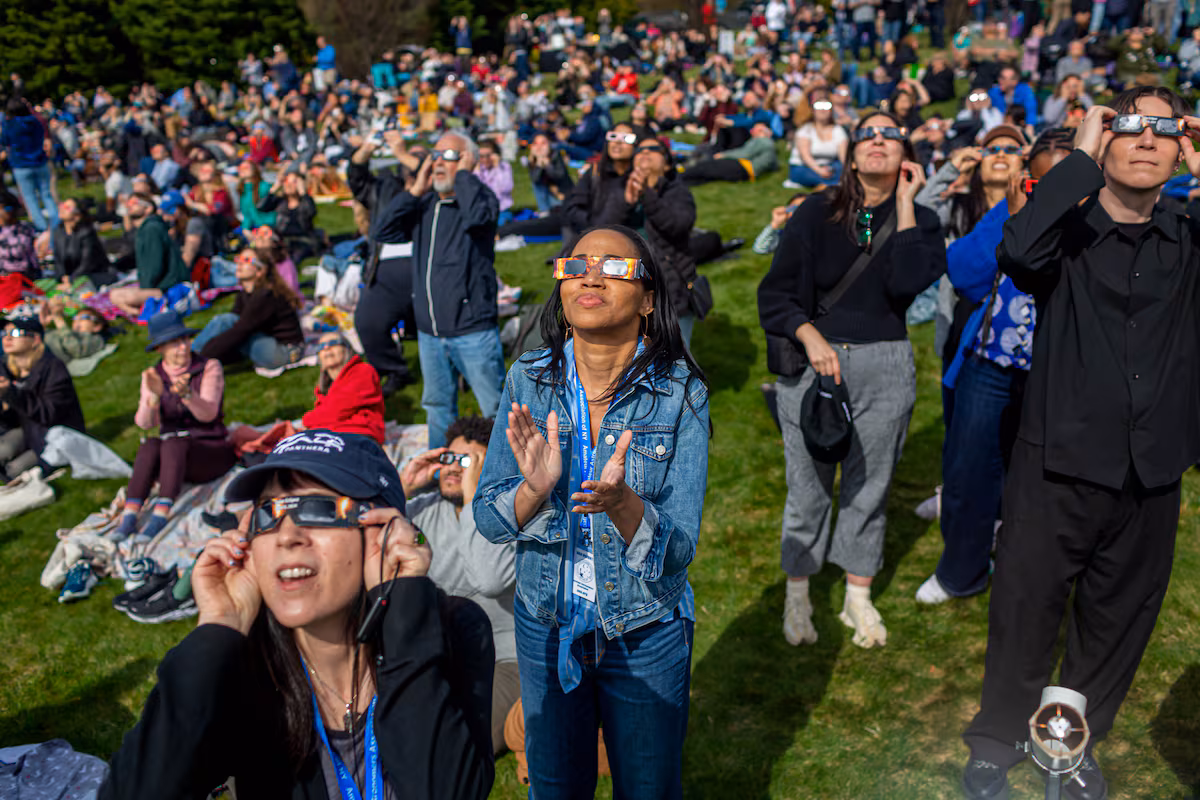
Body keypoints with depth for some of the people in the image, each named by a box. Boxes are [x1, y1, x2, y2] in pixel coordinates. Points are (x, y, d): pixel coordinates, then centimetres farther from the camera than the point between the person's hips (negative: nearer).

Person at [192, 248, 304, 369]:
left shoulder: (265, 296, -21)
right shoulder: (244, 294, 7)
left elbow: (239, 332, -23)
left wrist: (203, 354, -21)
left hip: (284, 352, -9)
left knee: (226, 320, -18)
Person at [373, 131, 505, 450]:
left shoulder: (481, 196, -5)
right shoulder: (424, 204, 11)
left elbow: (477, 217, -30)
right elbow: (384, 231, 2)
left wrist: (463, 174, -14)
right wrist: (415, 190, -2)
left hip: (473, 330, -6)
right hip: (429, 331, 6)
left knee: (496, 409, -1)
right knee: (438, 408, 18)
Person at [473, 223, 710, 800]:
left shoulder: (680, 394, -17)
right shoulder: (529, 381, -10)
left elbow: (677, 550, -19)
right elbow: (487, 520, -8)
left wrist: (622, 503, -38)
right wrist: (534, 488, -29)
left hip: (647, 632, -2)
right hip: (545, 623, 2)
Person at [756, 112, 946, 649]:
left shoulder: (918, 220, 4)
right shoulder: (818, 213, 1)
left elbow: (907, 284, -16)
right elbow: (774, 293, -1)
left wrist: (904, 202, -10)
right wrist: (810, 336, -17)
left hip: (884, 368, 1)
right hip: (813, 362, -1)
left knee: (869, 487, 10)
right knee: (808, 488, 5)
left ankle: (858, 600, 28)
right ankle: (797, 598, 24)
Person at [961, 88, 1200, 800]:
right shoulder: (1070, 233, -4)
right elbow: (1018, 251, -27)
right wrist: (1082, 157, -17)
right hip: (1060, 466, -3)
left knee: (1119, 621, 17)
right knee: (1026, 611, 8)